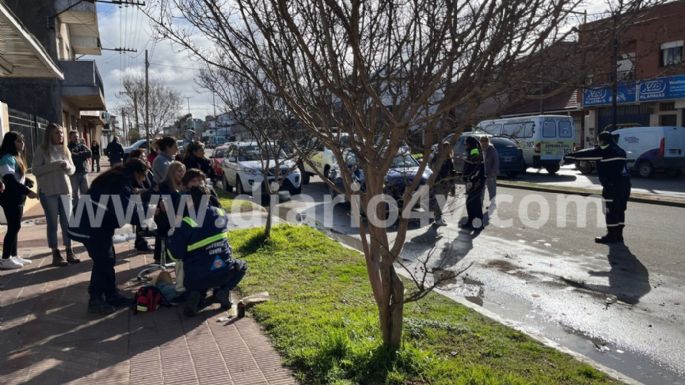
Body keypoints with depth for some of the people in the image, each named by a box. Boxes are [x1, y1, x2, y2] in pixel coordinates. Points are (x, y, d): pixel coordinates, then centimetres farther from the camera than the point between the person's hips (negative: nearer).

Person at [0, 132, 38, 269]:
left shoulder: (16, 157, 15)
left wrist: (27, 181, -1)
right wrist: (27, 191, -26)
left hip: (17, 197, 9)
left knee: (15, 227, 12)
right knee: (13, 227, -7)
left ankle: (14, 256, 20)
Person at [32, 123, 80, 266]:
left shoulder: (65, 150, 9)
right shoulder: (42, 150, -5)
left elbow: (72, 170, 11)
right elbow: (36, 170, -11)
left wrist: (67, 166, -11)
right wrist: (54, 165, -21)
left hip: (65, 191, 4)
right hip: (48, 192, -4)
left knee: (67, 222, 8)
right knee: (52, 223, 2)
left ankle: (69, 252, 16)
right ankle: (55, 254, 9)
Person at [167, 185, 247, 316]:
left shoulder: (186, 224, -11)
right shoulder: (220, 214, 0)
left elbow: (176, 254, -9)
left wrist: (171, 239, 10)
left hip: (196, 278, -1)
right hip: (224, 273, 1)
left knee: (194, 286, 35)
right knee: (241, 266, 33)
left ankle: (197, 294, -2)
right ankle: (223, 290, 6)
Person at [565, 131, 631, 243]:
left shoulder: (604, 150, -7)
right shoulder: (619, 150, 19)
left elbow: (586, 154, -3)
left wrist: (569, 157, 3)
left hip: (613, 185, -9)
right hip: (625, 183, 9)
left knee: (611, 210, -3)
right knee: (619, 209, 13)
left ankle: (612, 235, 0)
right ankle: (618, 235, 17)